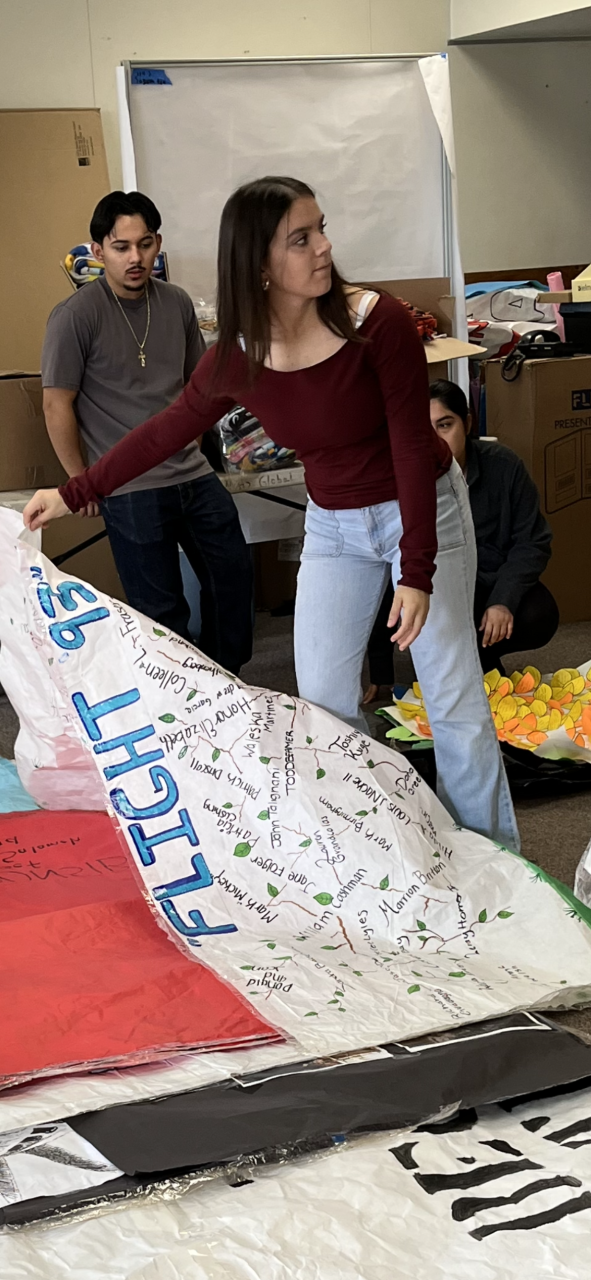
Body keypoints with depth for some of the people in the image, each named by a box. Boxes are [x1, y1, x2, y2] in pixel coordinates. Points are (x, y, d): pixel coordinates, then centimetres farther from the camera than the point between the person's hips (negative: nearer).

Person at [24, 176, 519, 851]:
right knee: (323, 702, 3)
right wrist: (72, 493, 7)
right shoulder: (238, 357, -13)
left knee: (453, 695, 0)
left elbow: (412, 448, -21)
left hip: (421, 510, -4)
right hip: (333, 524, 4)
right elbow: (167, 430, 3)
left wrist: (417, 572, -24)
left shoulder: (376, 323, -24)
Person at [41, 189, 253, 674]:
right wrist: (81, 483, -5)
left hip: (194, 474, 6)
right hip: (131, 490, -6)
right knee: (162, 611, 2)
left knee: (233, 574, 15)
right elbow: (57, 406, -9)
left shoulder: (177, 303, 4)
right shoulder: (75, 317, -13)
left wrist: (190, 439, 15)